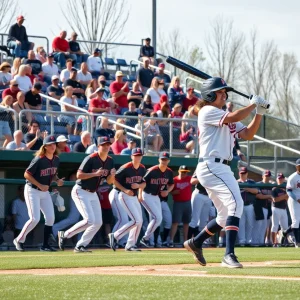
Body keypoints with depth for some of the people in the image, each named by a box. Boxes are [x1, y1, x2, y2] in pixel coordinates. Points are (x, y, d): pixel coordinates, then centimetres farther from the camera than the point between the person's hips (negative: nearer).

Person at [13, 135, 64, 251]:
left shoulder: (56, 160, 1)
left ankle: (45, 245, 10)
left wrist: (57, 180, -6)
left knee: (50, 218, 0)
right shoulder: (39, 160, -20)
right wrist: (40, 185, -22)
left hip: (45, 192, 7)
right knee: (35, 219, -14)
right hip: (32, 190, -7)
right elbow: (27, 174, -18)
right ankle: (19, 240, 3)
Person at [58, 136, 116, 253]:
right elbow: (79, 175, -21)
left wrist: (112, 175, -14)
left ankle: (80, 246, 9)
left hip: (93, 194, 8)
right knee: (89, 220, -19)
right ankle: (65, 235, -3)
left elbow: (109, 181, 8)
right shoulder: (91, 159, -18)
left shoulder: (110, 161, 4)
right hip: (80, 192, -8)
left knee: (98, 222, 1)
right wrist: (95, 174, -28)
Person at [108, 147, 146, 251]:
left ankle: (130, 245, 17)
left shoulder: (142, 169, 4)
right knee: (136, 220, -16)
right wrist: (125, 190, -21)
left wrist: (138, 185, -10)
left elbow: (144, 183, 13)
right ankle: (115, 236, -8)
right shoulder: (126, 168, -17)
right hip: (125, 196, -8)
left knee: (139, 221, 9)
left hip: (134, 197, 8)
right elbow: (114, 180, -14)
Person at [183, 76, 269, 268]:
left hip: (222, 169, 10)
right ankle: (229, 255, -29)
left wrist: (259, 113, 5)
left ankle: (195, 243, 31)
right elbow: (235, 117, -20)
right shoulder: (207, 112, -5)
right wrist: (253, 103, -7)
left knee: (226, 217, 14)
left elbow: (248, 134, 16)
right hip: (211, 166, -10)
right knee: (236, 204, -24)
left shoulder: (226, 118, 23)